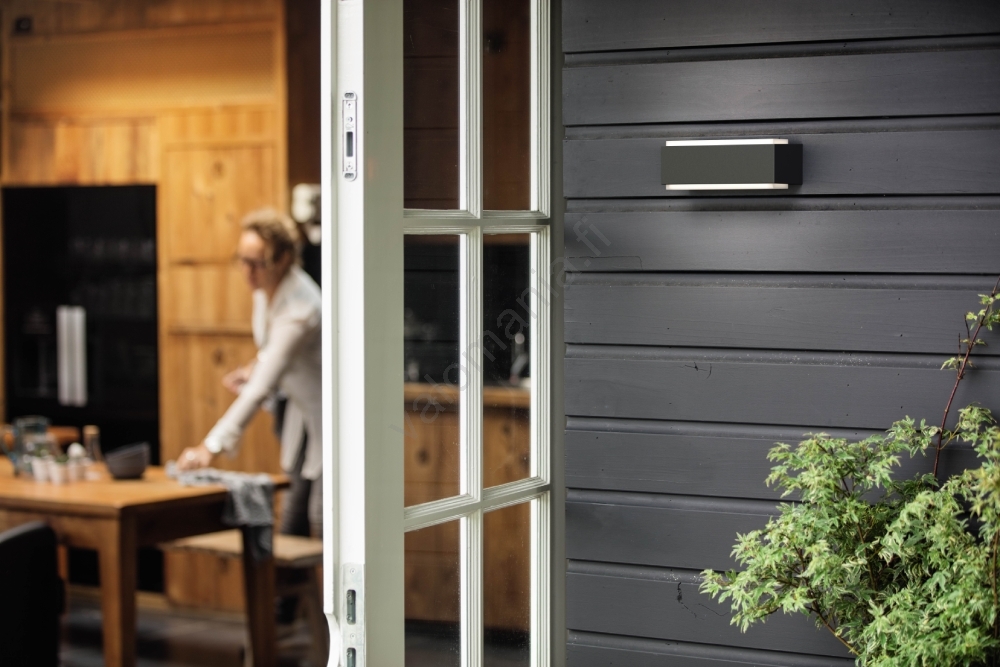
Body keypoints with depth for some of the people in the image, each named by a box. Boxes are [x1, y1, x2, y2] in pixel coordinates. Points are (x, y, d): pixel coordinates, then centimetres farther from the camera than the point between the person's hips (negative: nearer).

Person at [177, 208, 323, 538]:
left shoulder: (300, 308, -32)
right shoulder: (265, 286, -7)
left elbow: (261, 389, -37)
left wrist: (211, 446, -41)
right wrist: (254, 367, -2)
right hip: (302, 412, 9)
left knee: (323, 518, -11)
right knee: (292, 522, 9)